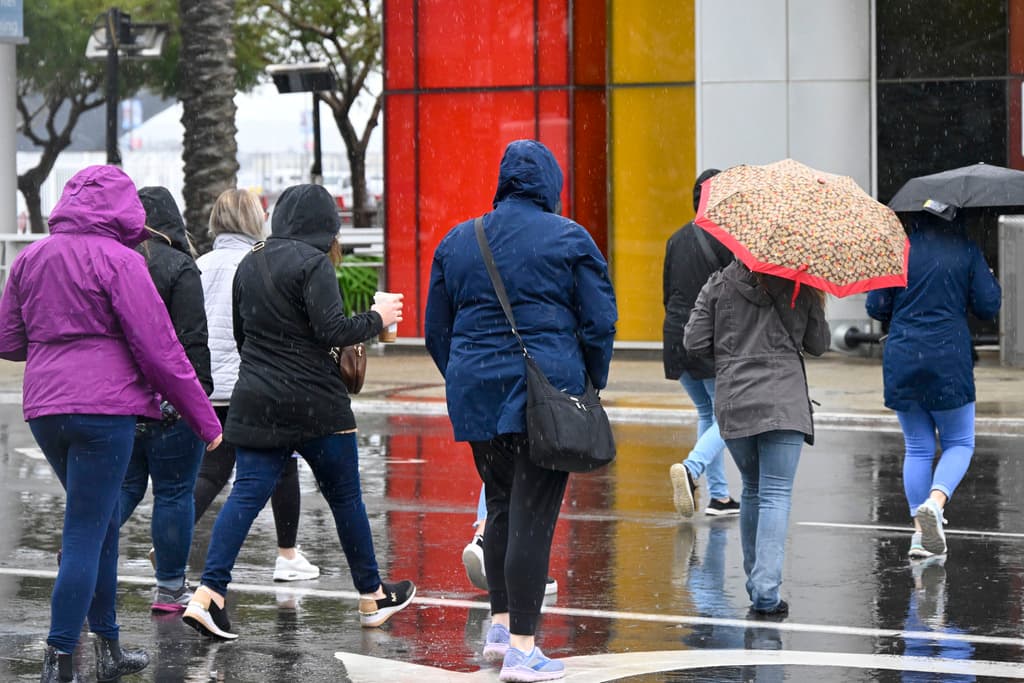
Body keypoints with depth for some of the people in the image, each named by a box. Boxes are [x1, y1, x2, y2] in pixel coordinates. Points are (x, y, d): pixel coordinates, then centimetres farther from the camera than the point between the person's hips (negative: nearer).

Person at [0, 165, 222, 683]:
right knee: (85, 534, -3)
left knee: (102, 522, 20)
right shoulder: (119, 261, -8)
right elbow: (159, 350, -10)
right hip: (104, 408, -7)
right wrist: (205, 421, -3)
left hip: (43, 408, 7)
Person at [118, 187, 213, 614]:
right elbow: (192, 339, -14)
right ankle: (170, 590, 9)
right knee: (174, 493, 4)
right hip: (169, 402, -5)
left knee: (126, 486, 17)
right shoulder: (179, 267, -10)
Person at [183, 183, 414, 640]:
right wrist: (377, 319, -2)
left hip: (255, 401, 6)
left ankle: (207, 595, -14)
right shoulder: (313, 263, -11)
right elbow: (333, 331, -17)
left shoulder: (249, 265, 12)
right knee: (344, 496, 8)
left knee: (246, 495, 0)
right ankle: (372, 598, 20)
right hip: (313, 403, -6)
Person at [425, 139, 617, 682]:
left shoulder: (457, 242, 11)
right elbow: (600, 322, -3)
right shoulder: (569, 239, -2)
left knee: (500, 506, 20)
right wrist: (593, 385, 10)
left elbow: (436, 330, 15)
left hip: (475, 392, 5)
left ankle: (501, 625, 26)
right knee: (533, 516, -5)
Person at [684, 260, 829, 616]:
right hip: (783, 402, -3)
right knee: (776, 495, -6)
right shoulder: (799, 289, 3)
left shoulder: (718, 285, 6)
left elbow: (695, 341, 2)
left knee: (752, 489, 19)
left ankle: (755, 581, 23)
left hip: (732, 403, 3)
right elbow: (819, 345, 9)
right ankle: (765, 590, -18)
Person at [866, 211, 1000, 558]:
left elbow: (876, 307, 4)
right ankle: (935, 501, -18)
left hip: (901, 360, 2)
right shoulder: (967, 252, -2)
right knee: (959, 442, 10)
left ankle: (920, 531, 7)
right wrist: (992, 281, 20)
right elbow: (988, 306, -1)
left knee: (917, 448, 11)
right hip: (949, 360, -2)